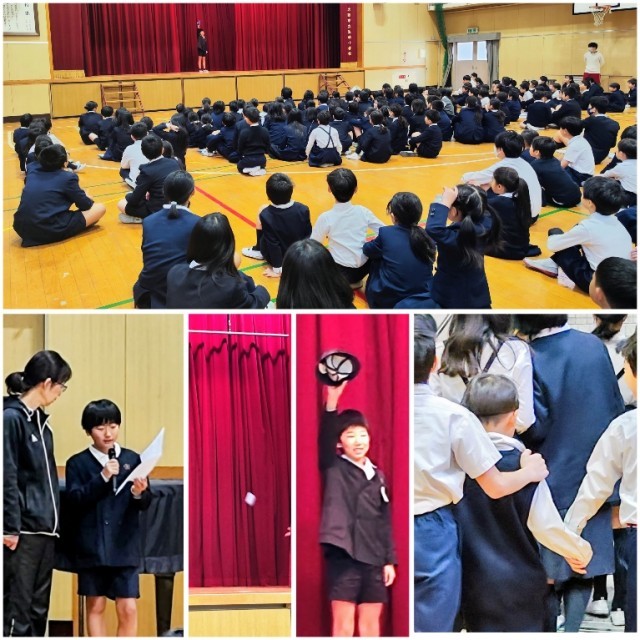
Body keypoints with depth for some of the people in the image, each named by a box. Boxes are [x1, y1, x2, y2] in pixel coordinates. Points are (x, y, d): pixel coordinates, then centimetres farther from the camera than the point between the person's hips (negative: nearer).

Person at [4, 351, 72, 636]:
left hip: (44, 528, 8)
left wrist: (53, 521, 13)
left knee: (39, 607, 10)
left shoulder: (40, 420, 15)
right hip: (23, 529, -8)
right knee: (17, 606, -5)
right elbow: (6, 479, -14)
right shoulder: (11, 417, -10)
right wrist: (10, 527, -16)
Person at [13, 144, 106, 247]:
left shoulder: (32, 173, 13)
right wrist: (86, 196, 32)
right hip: (50, 231, -7)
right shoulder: (68, 177, -2)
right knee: (100, 208, 5)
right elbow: (86, 205, 7)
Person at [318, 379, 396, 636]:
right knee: (343, 625, -2)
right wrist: (332, 401, -33)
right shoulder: (334, 469, -1)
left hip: (373, 559, 5)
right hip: (343, 556, -4)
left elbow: (385, 522, 14)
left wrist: (389, 560, 8)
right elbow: (324, 439, -20)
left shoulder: (377, 476, 12)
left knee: (371, 624, 9)